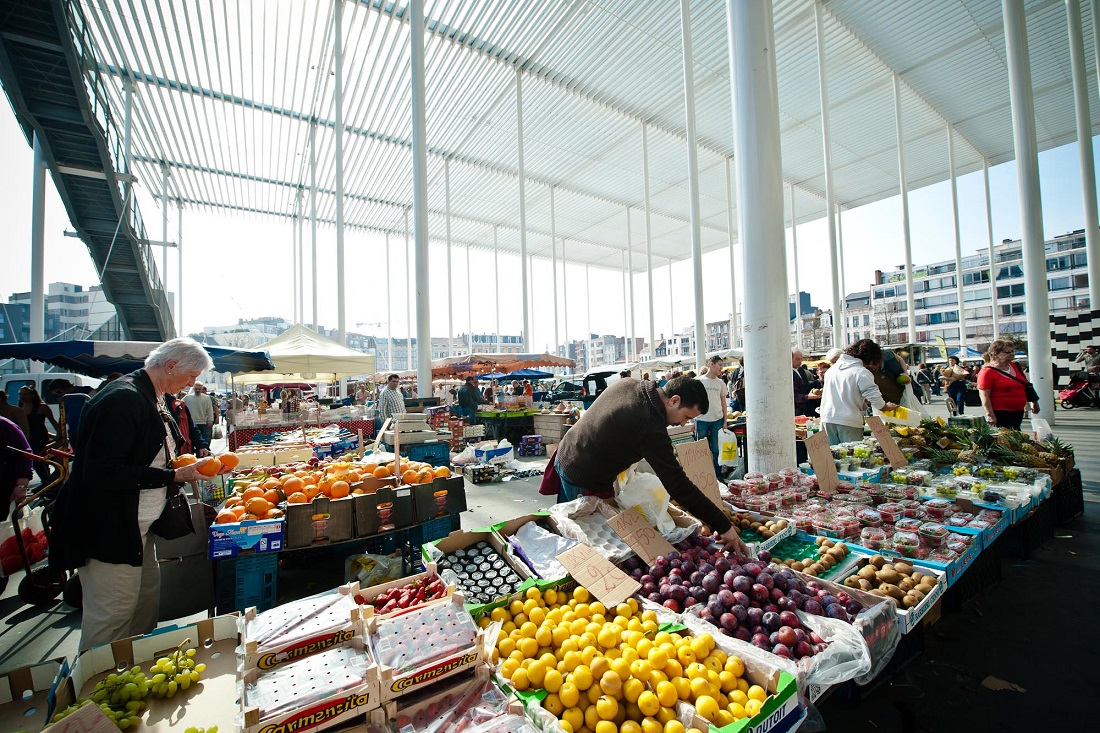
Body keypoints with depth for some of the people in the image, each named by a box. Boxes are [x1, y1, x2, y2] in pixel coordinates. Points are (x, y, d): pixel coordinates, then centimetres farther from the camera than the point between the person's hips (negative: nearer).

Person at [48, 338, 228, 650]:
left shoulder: (151, 400, 10)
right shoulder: (122, 399, -22)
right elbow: (101, 471, -26)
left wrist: (189, 466, 6)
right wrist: (174, 476, -22)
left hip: (138, 528, 10)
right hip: (108, 530, -10)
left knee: (148, 602, 18)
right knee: (112, 616, 1)